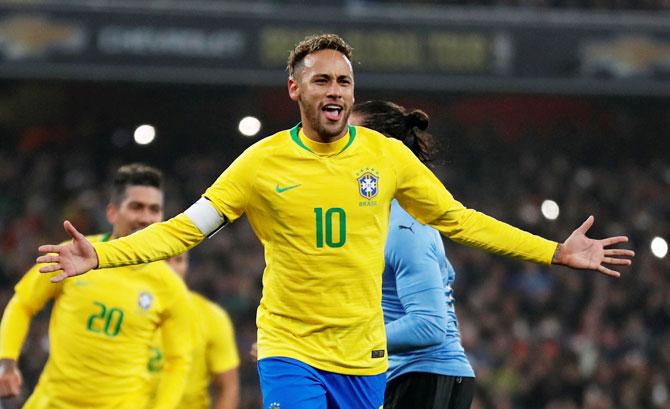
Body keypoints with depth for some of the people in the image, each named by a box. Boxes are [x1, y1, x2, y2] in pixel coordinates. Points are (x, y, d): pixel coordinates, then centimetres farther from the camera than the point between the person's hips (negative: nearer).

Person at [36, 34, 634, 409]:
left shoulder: (387, 156, 2)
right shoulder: (263, 162, -4)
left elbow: (459, 220, 12)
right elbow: (184, 229, -3)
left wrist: (558, 252, 10)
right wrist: (100, 256, -17)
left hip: (364, 358, 3)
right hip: (289, 352, -2)